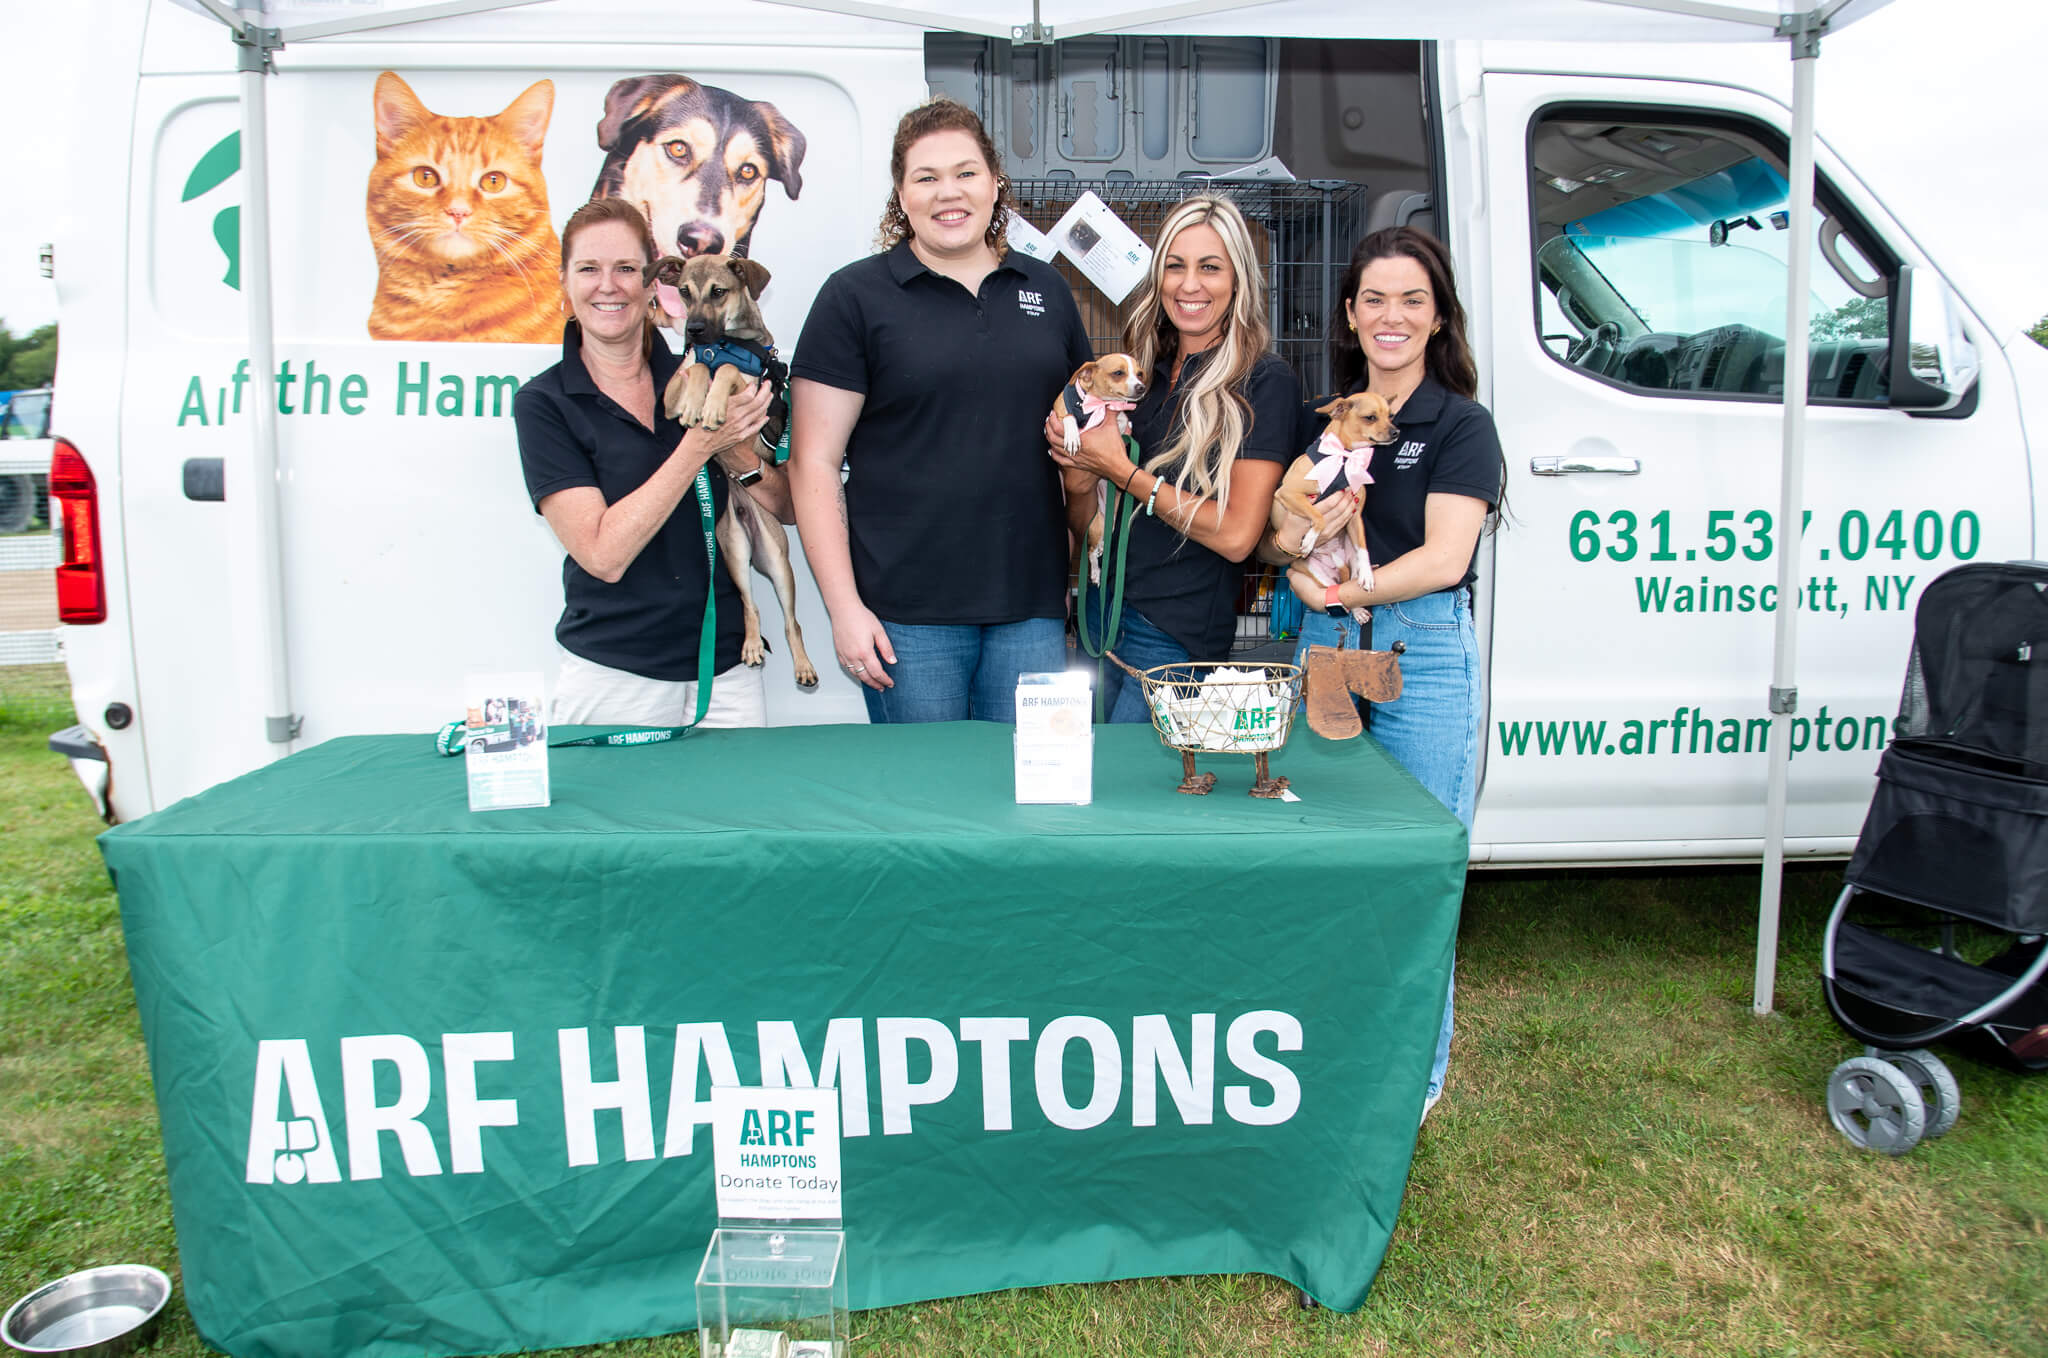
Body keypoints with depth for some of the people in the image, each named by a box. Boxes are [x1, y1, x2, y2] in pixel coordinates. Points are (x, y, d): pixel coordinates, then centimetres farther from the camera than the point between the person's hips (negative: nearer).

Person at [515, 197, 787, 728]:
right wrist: (701, 442, -18)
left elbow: (788, 507, 8)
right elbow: (604, 553, -16)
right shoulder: (543, 403, -5)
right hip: (612, 677, -3)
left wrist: (736, 451, -12)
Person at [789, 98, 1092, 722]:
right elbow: (814, 464, -4)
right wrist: (844, 607, -10)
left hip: (1032, 604, 4)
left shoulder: (1047, 290, 12)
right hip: (907, 613, -3)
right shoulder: (855, 296, 0)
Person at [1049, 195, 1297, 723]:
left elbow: (1236, 534, -17)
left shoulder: (1265, 382, -8)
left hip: (1176, 637, -5)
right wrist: (1079, 485, -11)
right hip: (1101, 611, 6)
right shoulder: (1141, 375, 9)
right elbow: (1086, 529, 12)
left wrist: (1122, 472, -13)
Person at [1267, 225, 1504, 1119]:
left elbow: (1442, 559, -12)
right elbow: (1272, 544, 9)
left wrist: (1334, 591, -10)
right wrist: (1310, 522, -12)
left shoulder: (1461, 426, -1)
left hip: (1423, 659, -4)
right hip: (1324, 652, 5)